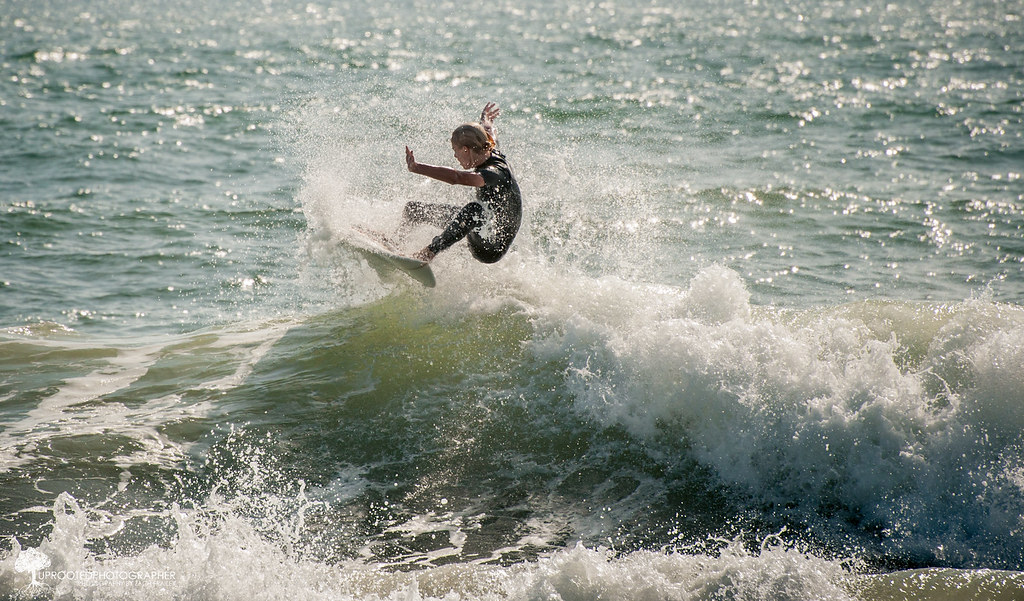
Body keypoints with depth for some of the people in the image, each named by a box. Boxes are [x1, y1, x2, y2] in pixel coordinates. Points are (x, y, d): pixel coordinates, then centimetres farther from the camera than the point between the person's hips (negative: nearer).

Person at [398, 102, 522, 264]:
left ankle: (428, 253, -45)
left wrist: (416, 167, -54)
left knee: (474, 210, -44)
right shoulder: (491, 154, -3)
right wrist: (486, 120, 46)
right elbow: (487, 134, 24)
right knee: (413, 209, 12)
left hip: (493, 249, -10)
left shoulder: (496, 173, -31)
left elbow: (456, 178, -49)